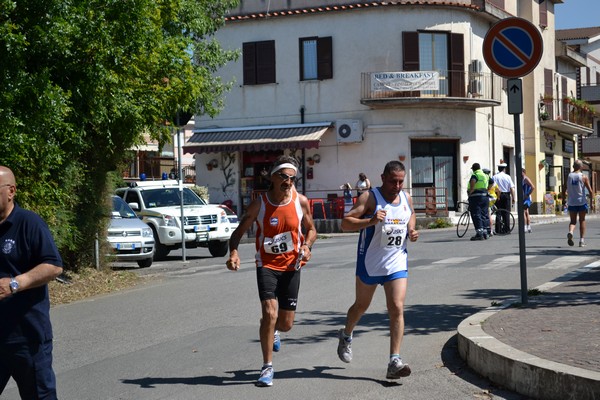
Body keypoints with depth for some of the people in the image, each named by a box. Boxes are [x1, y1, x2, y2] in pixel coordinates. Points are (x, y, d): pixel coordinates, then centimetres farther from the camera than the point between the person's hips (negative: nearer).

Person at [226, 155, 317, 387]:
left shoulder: (301, 201, -4)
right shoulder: (259, 204, -9)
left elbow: (311, 229, 11)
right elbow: (239, 231, -3)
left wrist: (306, 246, -10)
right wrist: (233, 252, -22)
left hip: (291, 266, 2)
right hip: (267, 264, -2)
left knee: (286, 324, 6)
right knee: (269, 312, -19)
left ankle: (273, 331, 47)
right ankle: (267, 367, -4)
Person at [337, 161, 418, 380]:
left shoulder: (406, 198, 4)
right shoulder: (370, 198, -13)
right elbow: (345, 223, -19)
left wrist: (411, 231, 6)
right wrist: (371, 221, -34)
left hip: (397, 264, 3)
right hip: (370, 263, -3)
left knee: (397, 309, -11)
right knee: (361, 306, 16)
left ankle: (394, 362, -13)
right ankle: (346, 336, 47)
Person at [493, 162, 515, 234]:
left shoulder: (494, 177, -1)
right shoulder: (507, 177, -1)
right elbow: (512, 188, -5)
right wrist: (513, 198, 0)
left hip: (498, 196, 1)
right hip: (506, 195, -1)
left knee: (498, 213, 4)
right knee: (506, 213, 3)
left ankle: (497, 230, 2)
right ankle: (506, 230, 2)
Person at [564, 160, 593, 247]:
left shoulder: (568, 177, 3)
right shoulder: (584, 177, -4)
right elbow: (590, 190, -5)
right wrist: (592, 197, 12)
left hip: (571, 202, 2)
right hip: (582, 202, -2)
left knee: (573, 220, 10)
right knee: (582, 220, 10)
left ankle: (570, 232, -20)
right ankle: (582, 240, 6)